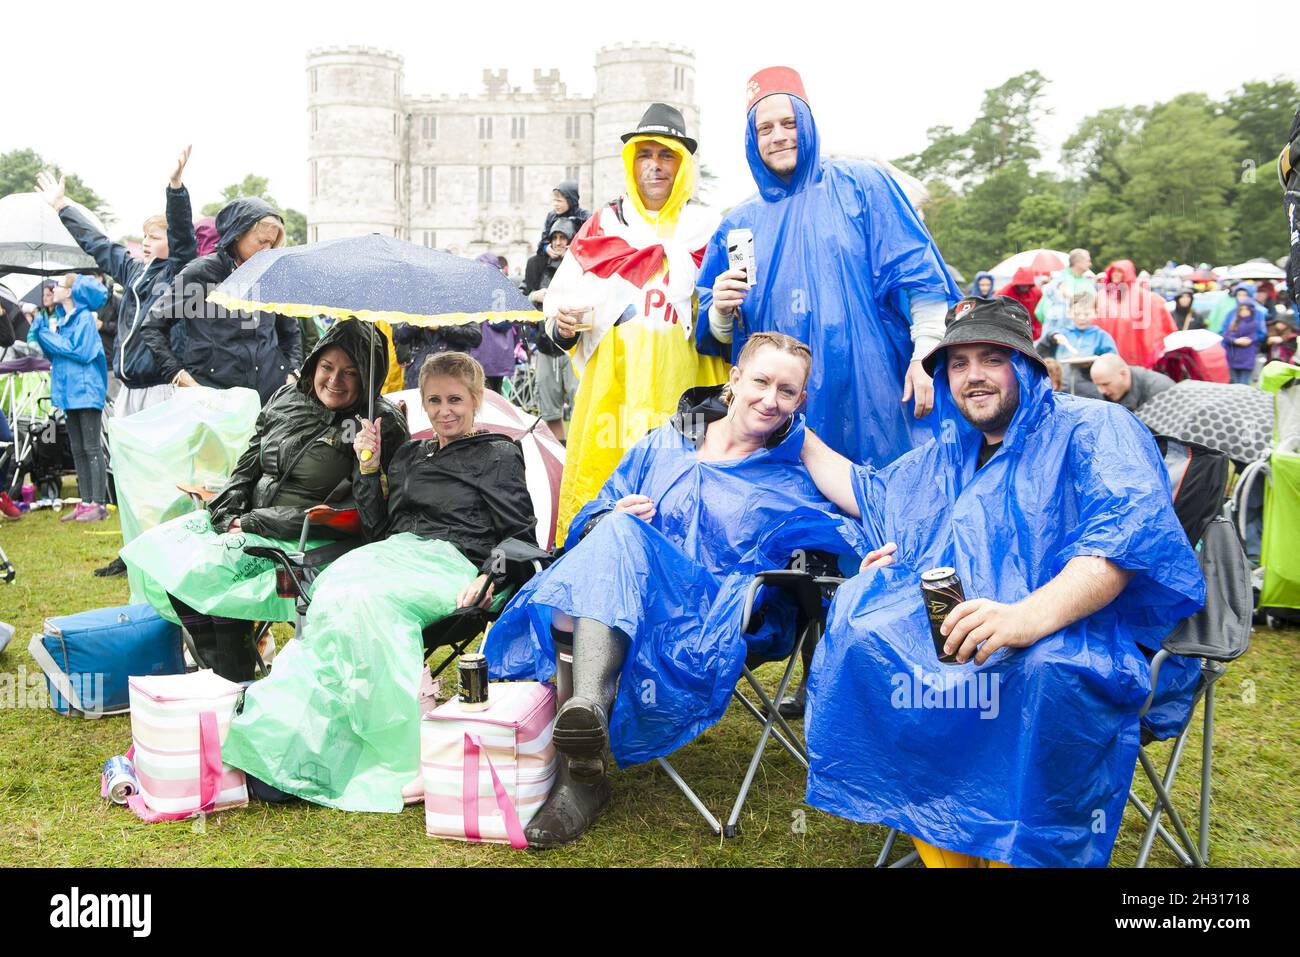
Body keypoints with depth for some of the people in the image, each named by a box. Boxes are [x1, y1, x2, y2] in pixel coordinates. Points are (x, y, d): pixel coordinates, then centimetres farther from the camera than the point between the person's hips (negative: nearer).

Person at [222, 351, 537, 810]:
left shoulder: (498, 456, 12)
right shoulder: (408, 455, 28)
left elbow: (521, 537, 4)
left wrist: (491, 575, -15)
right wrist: (368, 470, 13)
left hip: (451, 563, -5)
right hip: (395, 553, 5)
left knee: (364, 600, -36)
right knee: (333, 595, -31)